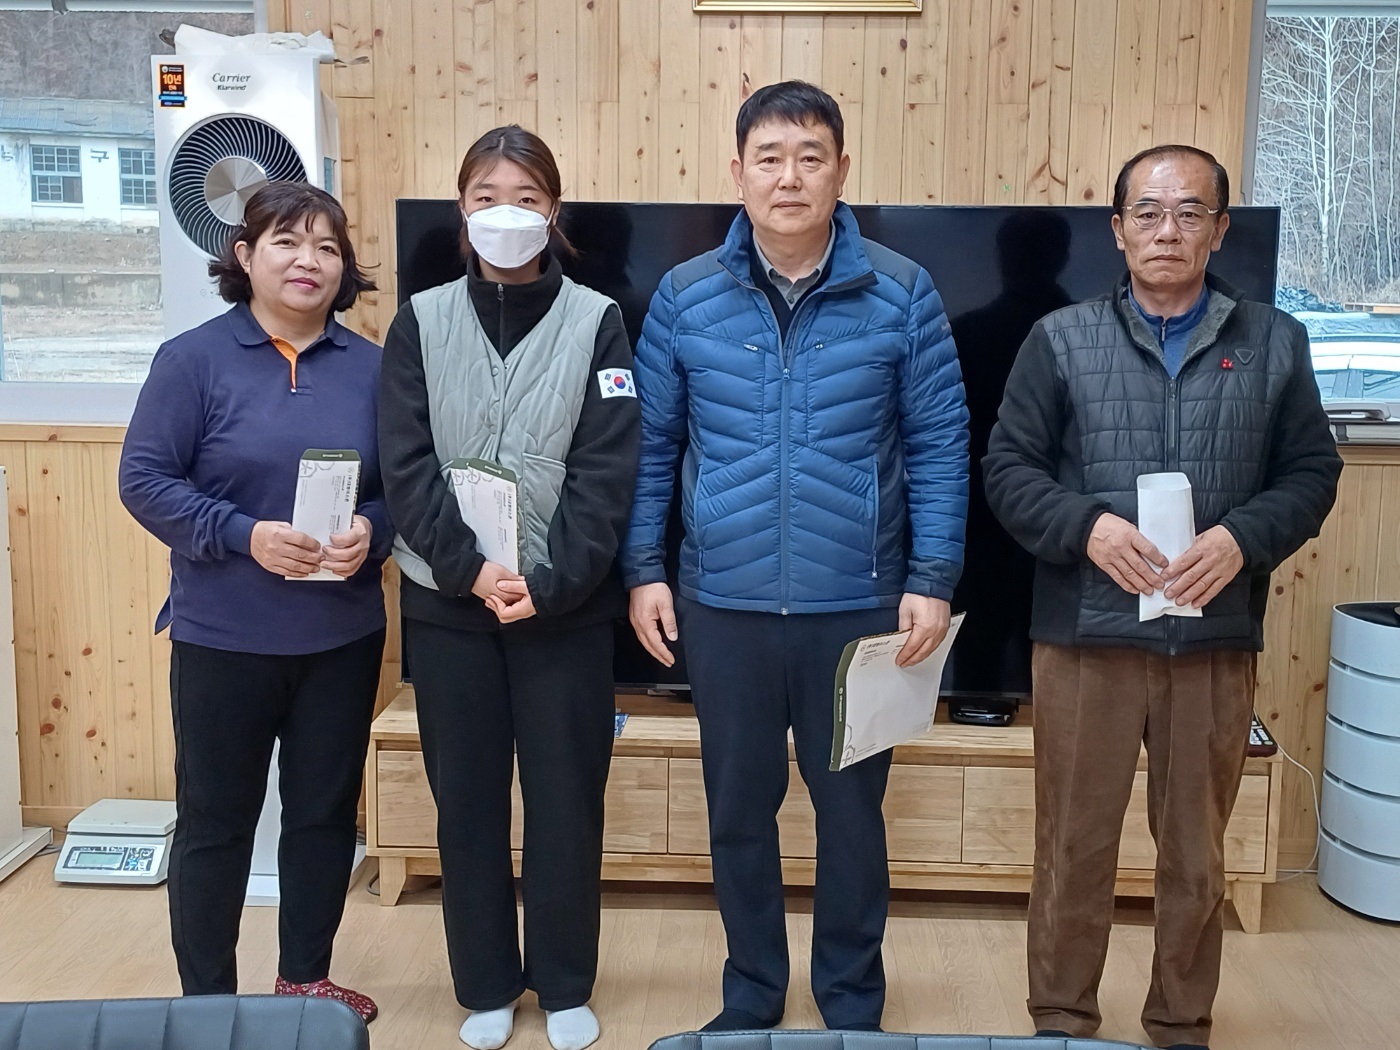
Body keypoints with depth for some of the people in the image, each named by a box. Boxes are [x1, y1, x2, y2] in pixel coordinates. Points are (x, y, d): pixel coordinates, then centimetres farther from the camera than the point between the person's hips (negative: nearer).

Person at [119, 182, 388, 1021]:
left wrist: (373, 531, -15)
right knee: (216, 821, 8)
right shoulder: (194, 360, -6)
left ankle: (306, 979, 33)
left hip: (343, 637, 3)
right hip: (224, 637, -3)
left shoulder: (372, 368, 3)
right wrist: (244, 535, -20)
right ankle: (206, 1002, 26)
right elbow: (144, 480, -8)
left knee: (326, 813, 13)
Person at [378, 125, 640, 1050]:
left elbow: (607, 470, -7)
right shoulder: (422, 322, 4)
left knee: (567, 799, 6)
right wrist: (470, 570, -14)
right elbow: (407, 465, -3)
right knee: (467, 799, 10)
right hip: (447, 601, 2)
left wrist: (550, 581, -16)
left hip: (566, 603, -1)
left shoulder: (596, 322, 0)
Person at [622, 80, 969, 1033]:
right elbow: (650, 445, 5)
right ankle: (752, 992, 35)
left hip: (858, 607, -1)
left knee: (852, 809, 13)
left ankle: (853, 1000, 33)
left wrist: (933, 581, -7)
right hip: (723, 607, 1)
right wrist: (644, 569, 0)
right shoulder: (685, 297, 0)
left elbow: (939, 447, -2)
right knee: (738, 809, 14)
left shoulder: (903, 295, -4)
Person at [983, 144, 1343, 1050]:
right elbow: (1009, 470, 1)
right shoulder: (1062, 340, 3)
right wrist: (1088, 526, -16)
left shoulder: (1275, 343, 6)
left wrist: (1243, 539, -13)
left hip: (1219, 640, 2)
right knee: (1075, 844, 9)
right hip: (1087, 635, -1)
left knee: (1198, 850, 14)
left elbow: (1312, 473, 5)